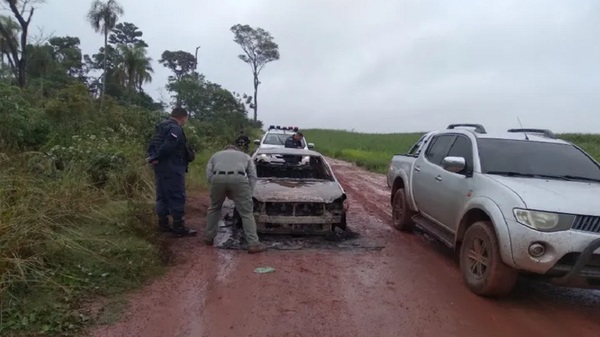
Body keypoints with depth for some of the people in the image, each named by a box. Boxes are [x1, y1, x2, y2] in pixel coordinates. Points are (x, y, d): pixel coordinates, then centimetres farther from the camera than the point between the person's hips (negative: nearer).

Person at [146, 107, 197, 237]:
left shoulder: (161, 127, 17)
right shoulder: (176, 129, -15)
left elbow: (152, 145, 15)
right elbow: (167, 147, -25)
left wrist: (153, 157, 3)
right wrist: (155, 158, -16)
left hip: (160, 167, 10)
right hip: (172, 168, -10)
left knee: (162, 195, 14)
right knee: (177, 196, -4)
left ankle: (163, 223, 21)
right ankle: (179, 227, -1)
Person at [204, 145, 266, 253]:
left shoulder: (215, 155, 38)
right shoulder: (245, 156, 37)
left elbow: (209, 176, 22)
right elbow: (253, 176, 22)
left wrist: (225, 192, 27)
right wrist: (248, 195, 26)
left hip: (218, 178, 1)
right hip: (238, 178, -1)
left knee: (214, 208, 26)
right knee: (246, 213, 7)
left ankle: (208, 237, 35)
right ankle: (253, 244, 4)